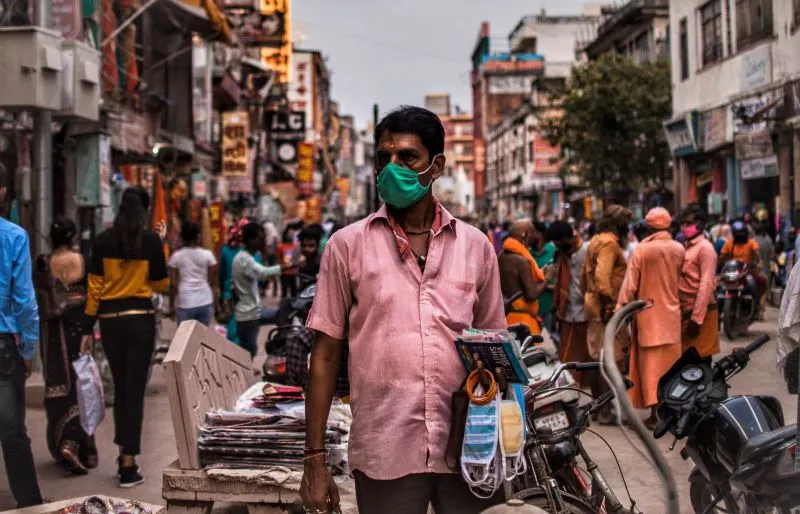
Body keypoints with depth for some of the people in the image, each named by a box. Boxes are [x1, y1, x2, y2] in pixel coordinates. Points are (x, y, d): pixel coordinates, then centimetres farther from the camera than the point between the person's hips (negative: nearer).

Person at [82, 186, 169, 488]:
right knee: (135, 391, 1)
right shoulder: (151, 240, -4)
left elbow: (94, 287, 0)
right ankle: (129, 466, -1)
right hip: (140, 319, -3)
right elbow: (161, 286, 1)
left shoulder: (103, 241, 1)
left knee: (120, 389, 18)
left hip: (110, 321, 3)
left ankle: (124, 456, 24)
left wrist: (88, 329, 4)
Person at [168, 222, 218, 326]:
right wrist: (215, 304, 10)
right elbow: (213, 282, 1)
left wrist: (172, 304, 9)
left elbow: (173, 284, -1)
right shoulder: (207, 254, 1)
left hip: (185, 304, -1)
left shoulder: (176, 256, 0)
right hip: (205, 303, 1)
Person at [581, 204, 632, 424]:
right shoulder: (609, 243, -14)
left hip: (593, 305, 10)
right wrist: (610, 303, -24)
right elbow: (602, 275, -25)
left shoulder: (595, 241, 15)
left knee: (596, 355, 15)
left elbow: (585, 274, 20)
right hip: (607, 307, -10)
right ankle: (605, 411, -5)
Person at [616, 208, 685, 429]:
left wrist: (621, 309, -4)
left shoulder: (642, 249, -10)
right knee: (671, 365, 10)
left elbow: (630, 284, -10)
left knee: (650, 363, 2)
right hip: (671, 313, 2)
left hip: (648, 315, -2)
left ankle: (654, 412, -2)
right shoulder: (679, 249, -2)